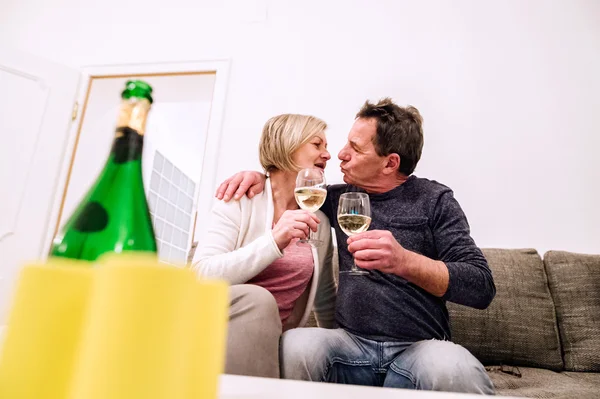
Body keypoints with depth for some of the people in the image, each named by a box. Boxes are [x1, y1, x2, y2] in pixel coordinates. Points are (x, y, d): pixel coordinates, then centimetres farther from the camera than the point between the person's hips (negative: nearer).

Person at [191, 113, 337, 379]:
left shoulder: (319, 219, 5)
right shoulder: (241, 200, -7)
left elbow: (325, 298, 17)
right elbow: (201, 276, -20)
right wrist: (274, 242, -30)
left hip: (274, 343, 2)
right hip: (224, 328, -2)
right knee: (256, 299, -32)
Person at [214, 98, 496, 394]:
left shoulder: (434, 200, 0)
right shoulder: (341, 197, 11)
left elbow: (481, 287, -9)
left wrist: (404, 261, -25)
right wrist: (259, 177, 7)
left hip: (419, 347, -2)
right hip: (352, 343, 3)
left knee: (454, 370, -35)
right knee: (295, 346, -28)